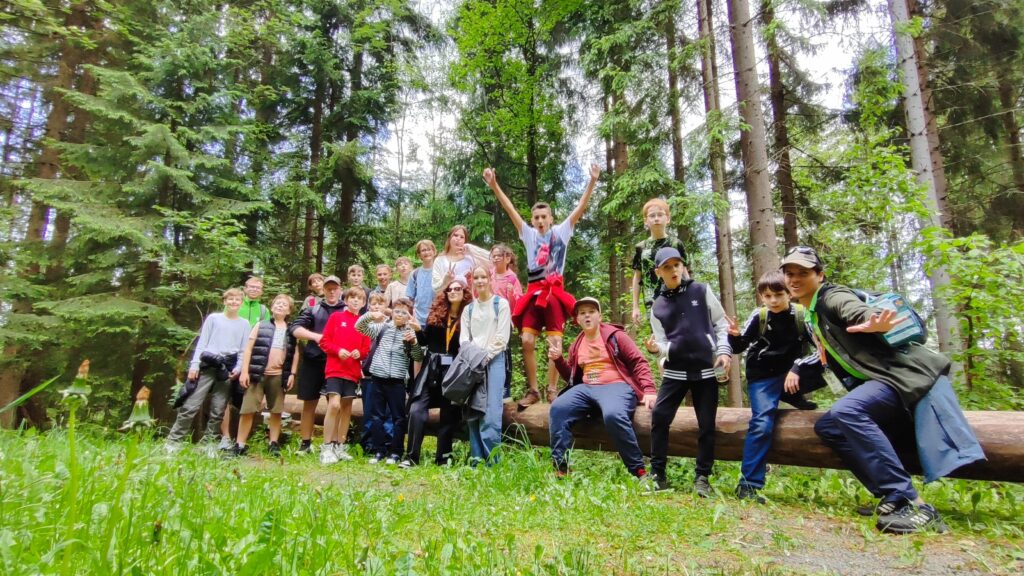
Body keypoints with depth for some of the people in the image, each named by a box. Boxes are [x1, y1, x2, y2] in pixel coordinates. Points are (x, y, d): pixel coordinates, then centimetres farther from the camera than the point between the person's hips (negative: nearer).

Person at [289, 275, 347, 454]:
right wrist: (315, 336, -15)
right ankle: (306, 443, 18)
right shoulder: (313, 309, 10)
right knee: (309, 403, 7)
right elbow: (295, 328, 1)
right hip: (313, 361, 1)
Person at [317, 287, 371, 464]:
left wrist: (360, 353, -11)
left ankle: (340, 446, 20)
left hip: (353, 372, 4)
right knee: (334, 405, -15)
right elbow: (324, 341, -1)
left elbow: (367, 348, 10)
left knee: (347, 408, 9)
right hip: (334, 369, -4)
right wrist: (338, 350, -16)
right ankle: (326, 447, -5)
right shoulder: (336, 317, 3)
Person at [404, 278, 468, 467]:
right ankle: (411, 456, -3)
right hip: (431, 368, 2)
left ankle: (443, 457, 18)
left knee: (449, 414, 7)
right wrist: (418, 331, -7)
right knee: (416, 409, -9)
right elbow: (425, 340, 11)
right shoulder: (436, 312, 9)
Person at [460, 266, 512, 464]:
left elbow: (502, 337, -3)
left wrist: (485, 356, -9)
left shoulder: (501, 304, 4)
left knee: (491, 412, -12)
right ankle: (476, 458, 8)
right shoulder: (468, 309, 17)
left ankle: (491, 460, -9)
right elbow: (464, 338, 11)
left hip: (494, 360, -4)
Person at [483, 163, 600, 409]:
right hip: (533, 292, 2)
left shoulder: (561, 231, 6)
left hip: (554, 292, -2)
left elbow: (580, 208, -2)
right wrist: (494, 185, -4)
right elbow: (510, 209, 4)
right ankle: (532, 390, 9)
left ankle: (552, 389, 10)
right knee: (527, 342, -4)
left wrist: (592, 182, -12)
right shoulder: (529, 234, 10)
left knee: (555, 342, -3)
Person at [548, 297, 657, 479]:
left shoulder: (615, 336, 3)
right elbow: (572, 377, 24)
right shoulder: (576, 345, 19)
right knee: (558, 408, -19)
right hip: (586, 388, 5)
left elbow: (639, 362, -2)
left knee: (613, 415, -37)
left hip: (616, 386, -5)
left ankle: (639, 471, -21)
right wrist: (558, 360, 6)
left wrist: (649, 390, -16)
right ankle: (560, 468, -15)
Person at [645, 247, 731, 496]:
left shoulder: (701, 291, 4)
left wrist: (724, 351, -7)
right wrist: (657, 348, -18)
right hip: (675, 371, 1)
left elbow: (721, 324, 6)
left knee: (707, 424, 2)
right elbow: (663, 341, 5)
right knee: (659, 418, -6)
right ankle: (657, 475, 5)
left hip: (706, 369, -1)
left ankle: (702, 477, 16)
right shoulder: (658, 306, 7)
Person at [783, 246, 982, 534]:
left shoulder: (831, 296, -10)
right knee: (827, 426, 1)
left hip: (907, 374, -10)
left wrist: (875, 322, -56)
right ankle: (892, 498, -2)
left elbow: (859, 311, -33)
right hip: (879, 381, 10)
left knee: (845, 412, -32)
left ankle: (911, 503, -26)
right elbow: (831, 355, 29)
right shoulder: (813, 315, 18)